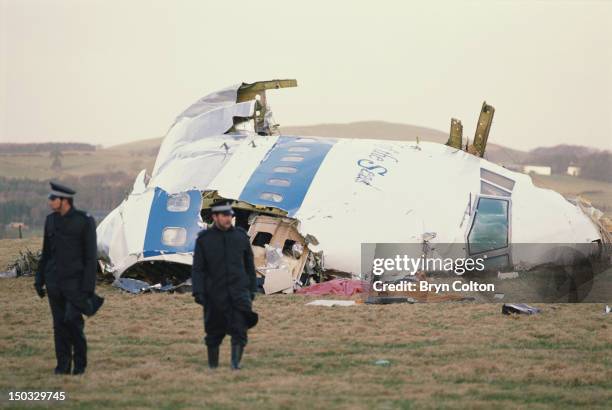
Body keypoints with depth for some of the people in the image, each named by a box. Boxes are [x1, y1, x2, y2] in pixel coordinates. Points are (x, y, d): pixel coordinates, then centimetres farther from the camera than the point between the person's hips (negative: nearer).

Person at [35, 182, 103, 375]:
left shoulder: (85, 221, -11)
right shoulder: (51, 220, 6)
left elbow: (91, 256, -11)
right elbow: (46, 253, 13)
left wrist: (88, 287, -15)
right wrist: (39, 280, 10)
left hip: (75, 280, -5)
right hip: (55, 280, 5)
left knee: (72, 321, -14)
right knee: (60, 324, 3)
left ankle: (80, 362, 4)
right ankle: (63, 366, 9)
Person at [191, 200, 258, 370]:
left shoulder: (241, 236, 5)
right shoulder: (204, 239, -1)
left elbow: (249, 265, 11)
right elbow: (197, 268, -2)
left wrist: (252, 291, 10)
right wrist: (197, 292, -12)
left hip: (239, 291, 1)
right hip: (215, 295, -1)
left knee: (239, 329, -15)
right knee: (214, 332, 7)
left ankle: (236, 364, -17)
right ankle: (212, 367, 20)